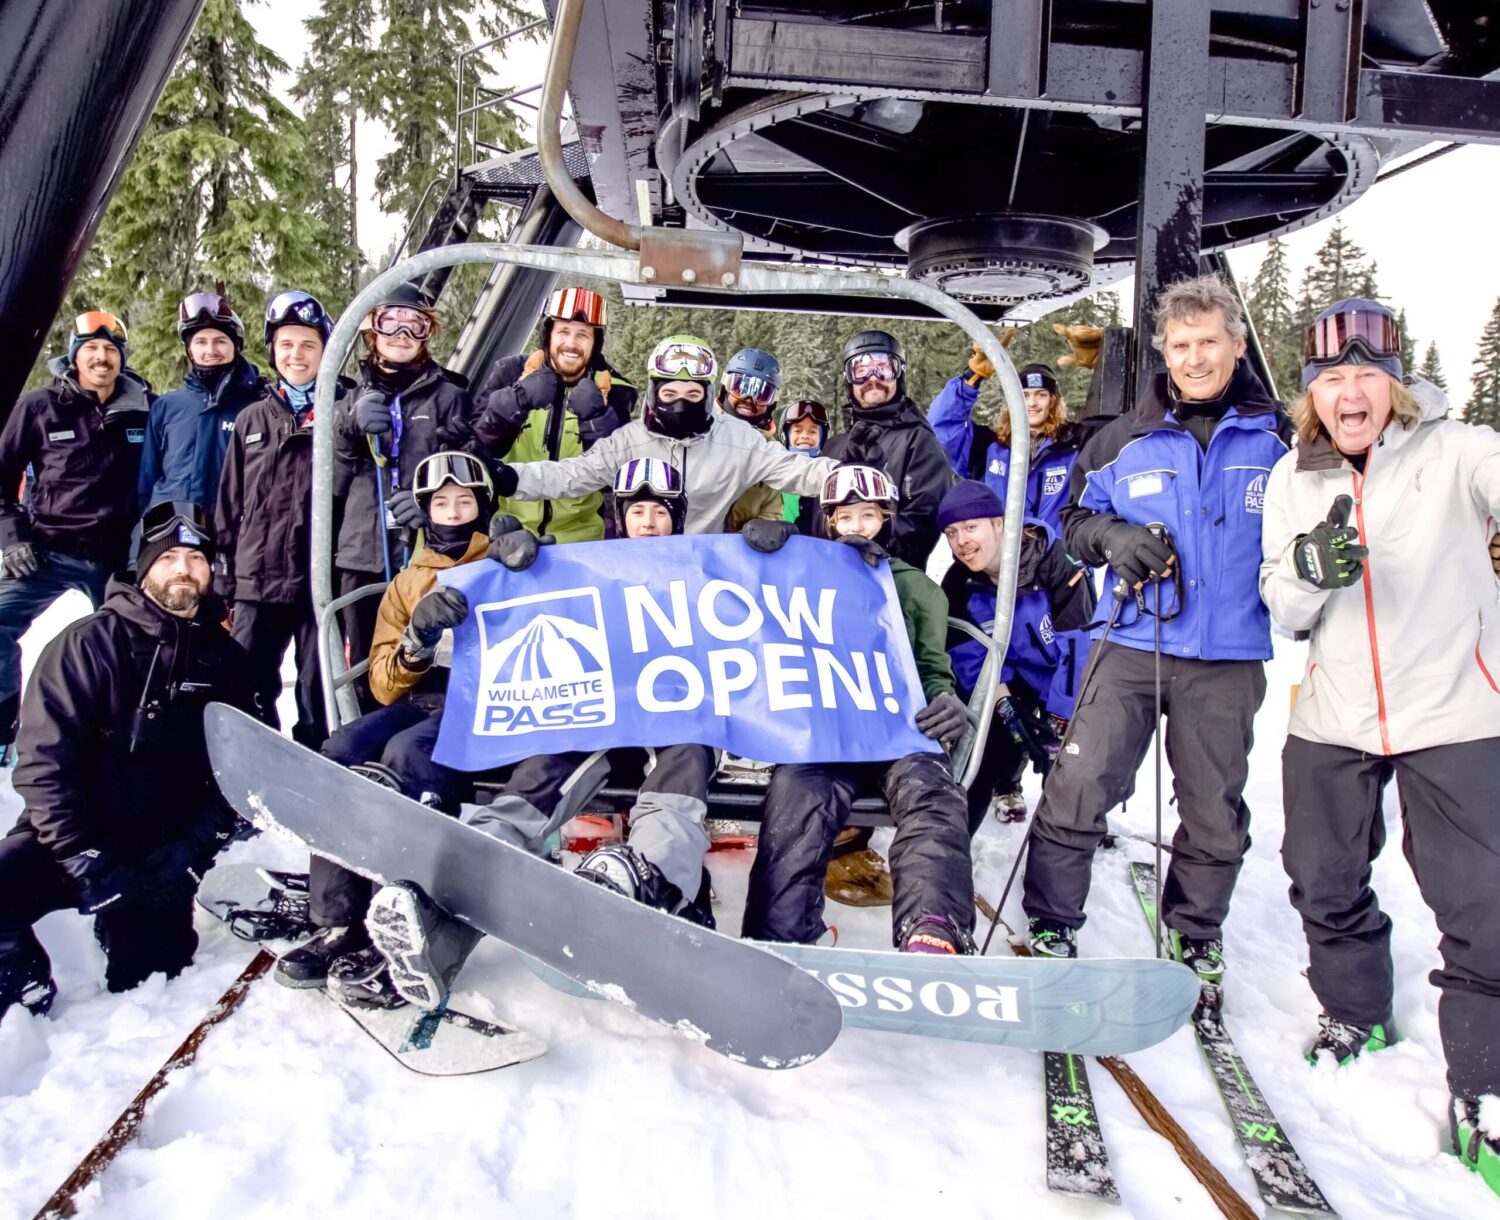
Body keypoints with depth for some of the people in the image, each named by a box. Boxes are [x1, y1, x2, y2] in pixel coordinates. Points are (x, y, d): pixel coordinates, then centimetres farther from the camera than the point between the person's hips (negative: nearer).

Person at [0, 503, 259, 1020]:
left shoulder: (225, 659, 3)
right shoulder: (90, 642, -8)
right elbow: (44, 762, -12)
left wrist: (188, 855, -10)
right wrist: (86, 861, -17)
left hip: (161, 855, 2)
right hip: (71, 841, -2)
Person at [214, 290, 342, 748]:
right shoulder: (251, 421, 13)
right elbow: (230, 506, 14)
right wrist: (226, 582, 11)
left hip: (321, 581, -3)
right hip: (258, 583, 3)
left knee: (318, 699, 5)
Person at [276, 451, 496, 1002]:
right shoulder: (406, 583, 24)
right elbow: (384, 683, 14)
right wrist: (415, 646, -9)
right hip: (419, 702, 4)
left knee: (408, 755, -34)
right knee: (341, 752, -26)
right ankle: (340, 924, -24)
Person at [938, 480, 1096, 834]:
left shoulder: (1056, 566, -31)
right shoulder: (959, 583, -14)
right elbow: (970, 654, -10)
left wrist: (1058, 724, -29)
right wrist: (1006, 707, -23)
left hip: (1071, 685, -3)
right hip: (1014, 677, 4)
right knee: (984, 754, -6)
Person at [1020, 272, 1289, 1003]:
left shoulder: (1277, 439, 6)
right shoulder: (1123, 441, 6)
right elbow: (1076, 521, 12)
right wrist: (1111, 537, -8)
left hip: (1228, 660, 1)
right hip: (1134, 647, 0)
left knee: (1214, 815, 11)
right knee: (1077, 790, -8)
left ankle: (1196, 944, 32)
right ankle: (1050, 929, 9)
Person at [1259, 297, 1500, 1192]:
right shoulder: (1295, 476, 3)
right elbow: (1283, 609, 1)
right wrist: (1310, 568, -21)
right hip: (1333, 722, 4)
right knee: (1324, 881, 15)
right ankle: (1356, 1013, 41)